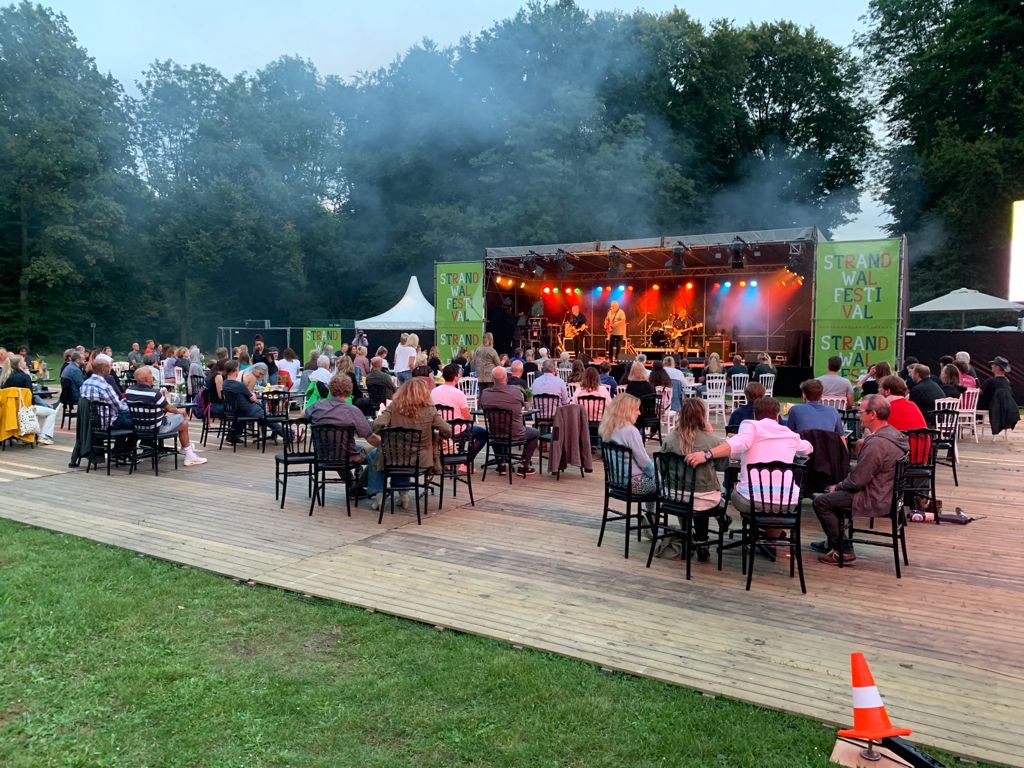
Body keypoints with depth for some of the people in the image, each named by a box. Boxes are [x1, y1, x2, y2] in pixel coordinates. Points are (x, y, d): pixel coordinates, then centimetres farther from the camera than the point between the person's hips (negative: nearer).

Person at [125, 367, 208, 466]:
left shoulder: (128, 391, -6)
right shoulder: (154, 393, -23)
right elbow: (169, 408, -9)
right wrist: (179, 411, 13)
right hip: (156, 428, -7)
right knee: (183, 420, 12)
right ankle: (189, 456, 18)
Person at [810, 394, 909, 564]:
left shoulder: (876, 443, -27)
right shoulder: (894, 433, 5)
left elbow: (857, 480, -23)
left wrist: (837, 487, -4)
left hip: (875, 501, -10)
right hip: (887, 494, 10)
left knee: (821, 502, -4)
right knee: (831, 493, 23)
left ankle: (843, 551, 4)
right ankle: (833, 542, 32)